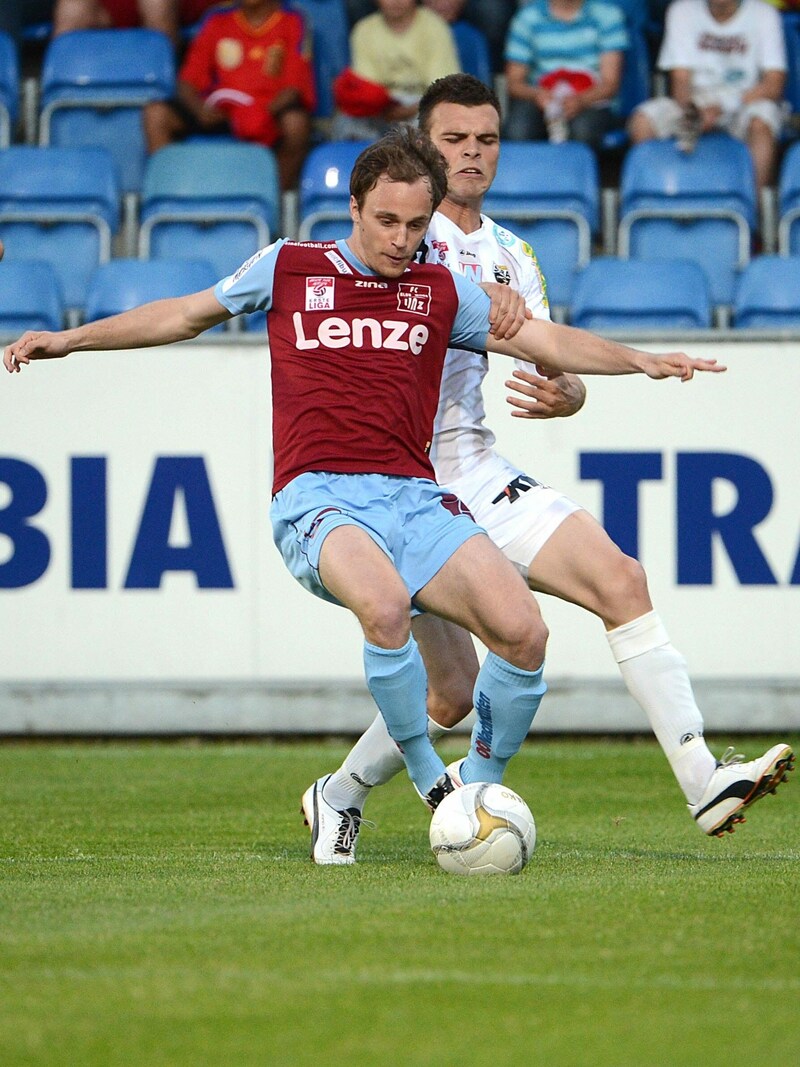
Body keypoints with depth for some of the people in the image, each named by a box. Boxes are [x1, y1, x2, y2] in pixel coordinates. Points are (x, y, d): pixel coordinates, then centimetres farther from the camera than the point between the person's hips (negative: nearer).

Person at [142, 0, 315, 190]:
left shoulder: (291, 23, 4)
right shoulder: (217, 23, 13)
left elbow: (295, 87, -6)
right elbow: (187, 82, 7)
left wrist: (264, 115, -26)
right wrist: (200, 109, -17)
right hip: (221, 113, 3)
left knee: (296, 122, -38)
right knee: (155, 114, -19)